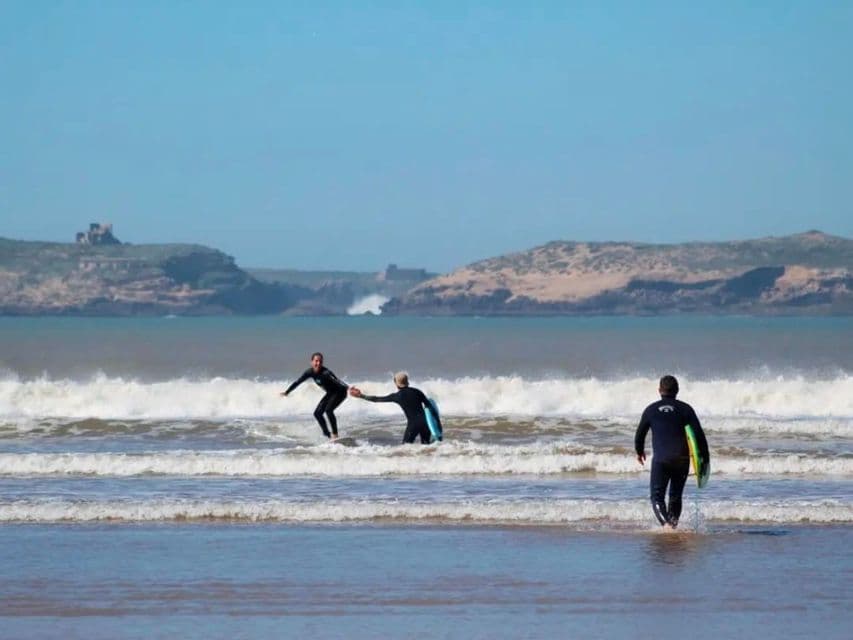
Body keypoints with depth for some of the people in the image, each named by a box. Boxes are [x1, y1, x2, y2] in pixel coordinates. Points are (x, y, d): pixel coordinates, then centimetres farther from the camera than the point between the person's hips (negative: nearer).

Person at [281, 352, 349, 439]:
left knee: (328, 410, -26)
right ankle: (328, 435, 11)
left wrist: (347, 387, -61)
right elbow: (298, 381, 2)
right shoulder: (310, 372, -10)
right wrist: (287, 392, 11)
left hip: (340, 392, -8)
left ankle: (335, 435, -19)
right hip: (330, 393, 8)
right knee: (317, 413, 2)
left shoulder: (325, 372, -31)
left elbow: (336, 380, -44)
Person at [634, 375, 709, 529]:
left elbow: (640, 434, 14)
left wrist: (639, 451, 32)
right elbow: (699, 434, -3)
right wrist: (704, 458, 3)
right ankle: (673, 524, 17)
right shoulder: (685, 409, 3)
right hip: (682, 459, 2)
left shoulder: (651, 410, 4)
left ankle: (665, 523, -21)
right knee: (676, 496, 18)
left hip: (661, 459, -2)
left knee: (657, 496, 1)